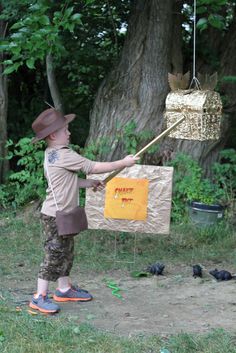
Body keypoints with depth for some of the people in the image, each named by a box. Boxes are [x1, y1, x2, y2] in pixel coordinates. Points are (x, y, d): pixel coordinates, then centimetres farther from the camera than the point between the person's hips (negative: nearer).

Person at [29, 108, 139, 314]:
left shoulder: (51, 155, 10)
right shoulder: (64, 155, -21)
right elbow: (94, 167, -18)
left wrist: (86, 183, 11)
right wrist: (123, 163, -9)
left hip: (62, 215, 10)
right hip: (55, 215, -10)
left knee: (66, 252, 18)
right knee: (54, 255, -4)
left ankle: (64, 289, 30)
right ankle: (39, 297, 2)